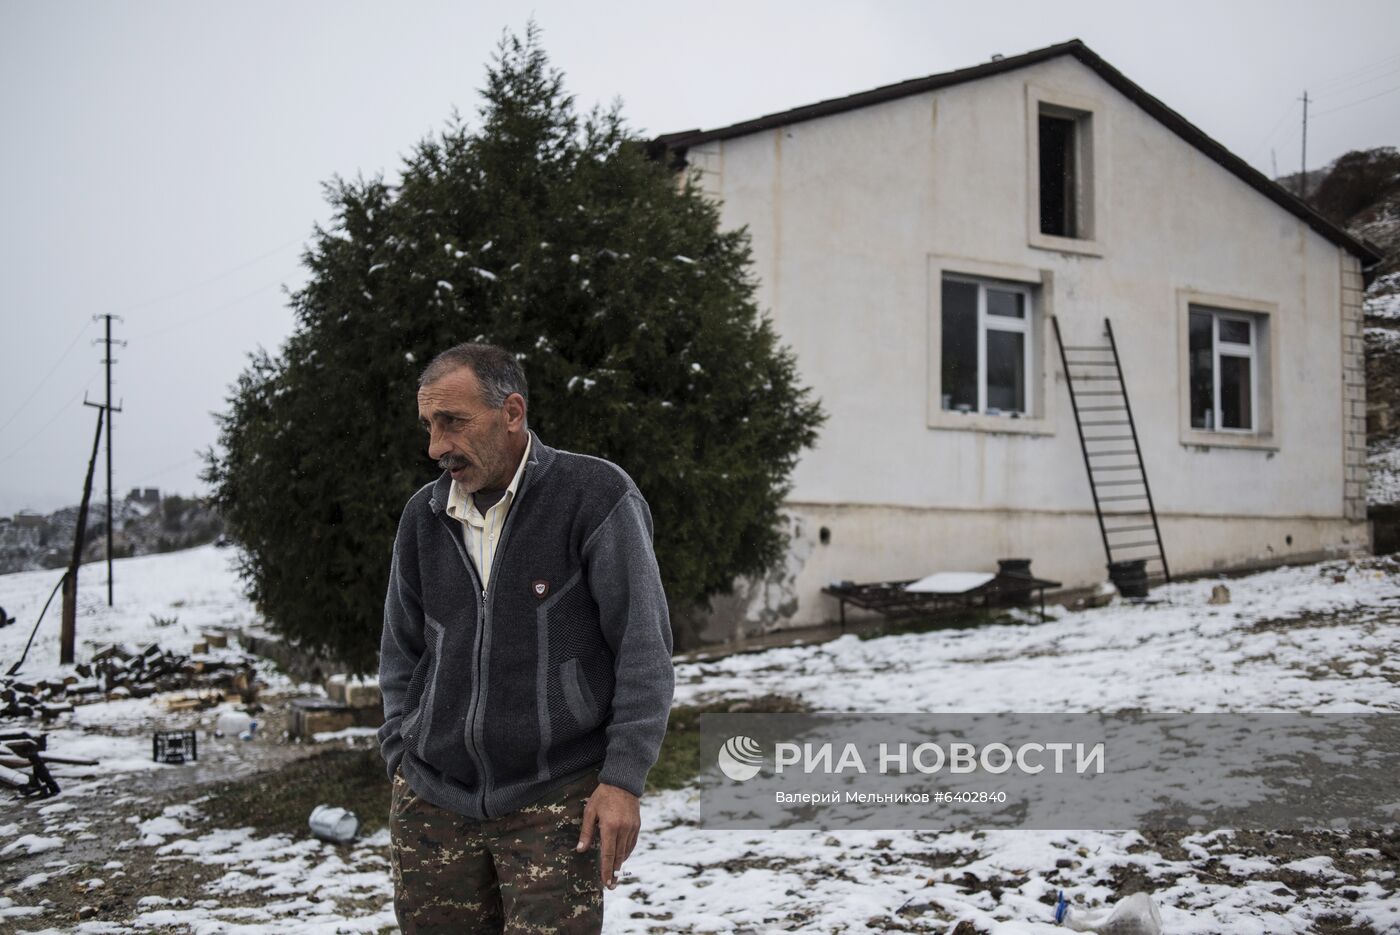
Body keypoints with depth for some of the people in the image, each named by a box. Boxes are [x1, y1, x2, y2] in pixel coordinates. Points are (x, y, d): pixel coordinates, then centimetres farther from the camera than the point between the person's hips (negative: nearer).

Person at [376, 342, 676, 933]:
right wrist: (402, 763, 11)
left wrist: (623, 778, -11)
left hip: (558, 801, -4)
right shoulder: (423, 517, 8)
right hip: (432, 802, 5)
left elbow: (644, 651, -7)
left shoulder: (596, 497, -7)